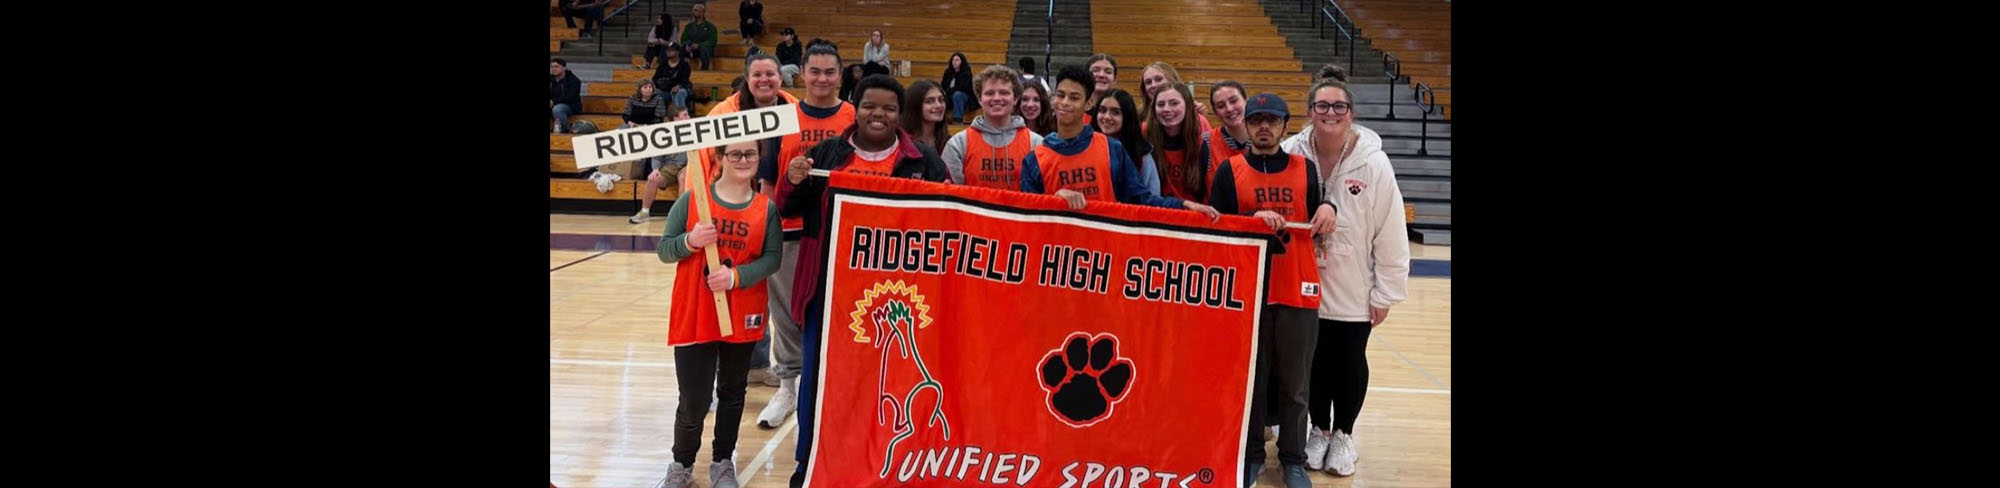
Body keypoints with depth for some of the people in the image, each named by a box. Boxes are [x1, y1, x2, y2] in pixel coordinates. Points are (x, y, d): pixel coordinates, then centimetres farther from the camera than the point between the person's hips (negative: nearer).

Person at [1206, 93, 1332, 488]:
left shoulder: (1305, 169, 8)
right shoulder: (1230, 170, 2)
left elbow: (1317, 225, 14)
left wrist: (1327, 208, -7)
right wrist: (1253, 218, -18)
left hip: (1298, 290, 1)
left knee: (1295, 381, 6)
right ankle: (1250, 453, 19)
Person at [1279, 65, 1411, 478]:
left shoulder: (1373, 164, -14)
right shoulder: (1292, 155, -12)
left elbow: (1390, 234, -9)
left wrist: (1386, 293, -6)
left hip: (1354, 289, -1)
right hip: (1304, 285, 1)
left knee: (1350, 362, 12)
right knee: (1314, 361, 13)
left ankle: (1343, 435, 33)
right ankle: (1319, 429, 35)